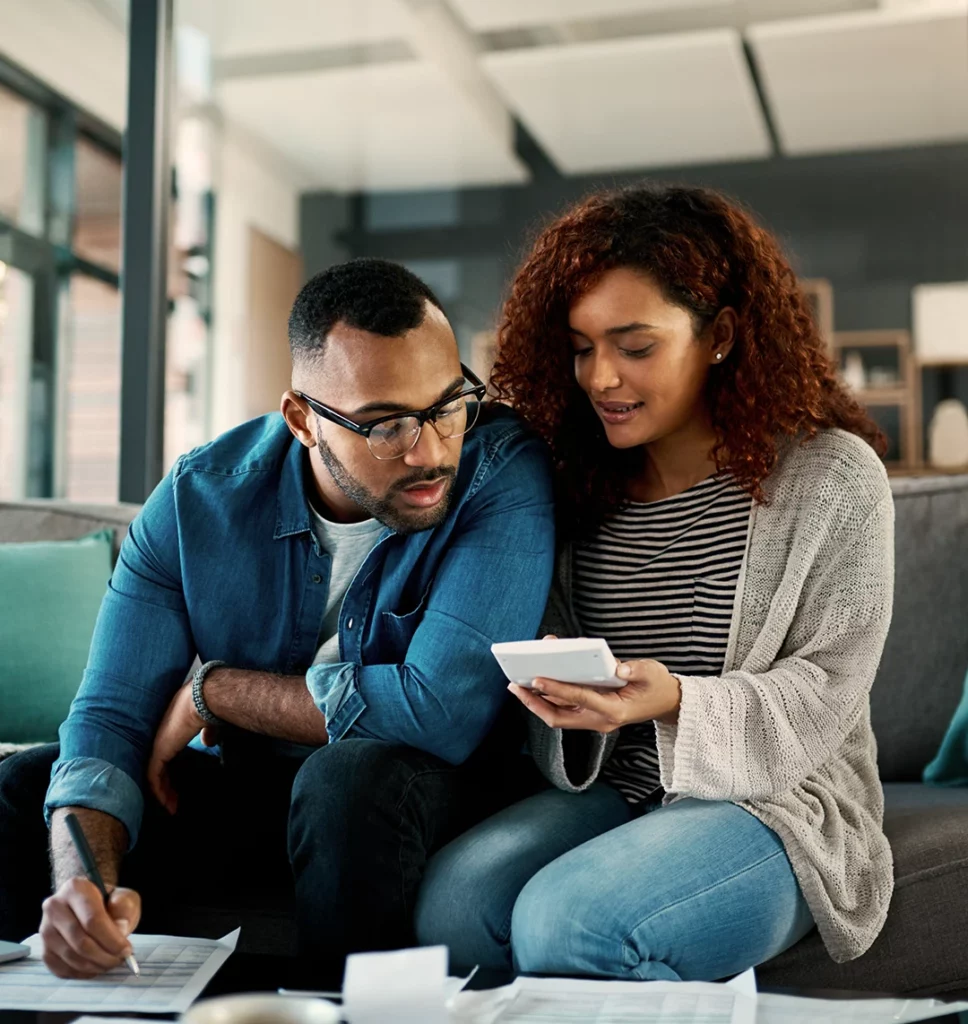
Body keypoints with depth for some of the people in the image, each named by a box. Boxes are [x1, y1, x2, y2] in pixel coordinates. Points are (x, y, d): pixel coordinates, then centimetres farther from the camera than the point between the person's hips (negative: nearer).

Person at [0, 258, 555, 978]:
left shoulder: (504, 471, -24)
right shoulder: (198, 500, -11)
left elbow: (441, 712, -31)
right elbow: (111, 718, -13)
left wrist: (210, 690, -18)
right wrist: (80, 882, -36)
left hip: (442, 790, -3)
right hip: (249, 794, 4)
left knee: (352, 777, -35)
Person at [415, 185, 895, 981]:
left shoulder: (833, 477, -6)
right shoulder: (585, 483, 9)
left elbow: (824, 691, -9)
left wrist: (674, 701, -27)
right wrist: (563, 695, -12)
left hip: (776, 803, -4)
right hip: (612, 792, 4)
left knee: (562, 919, -30)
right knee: (451, 898, -25)